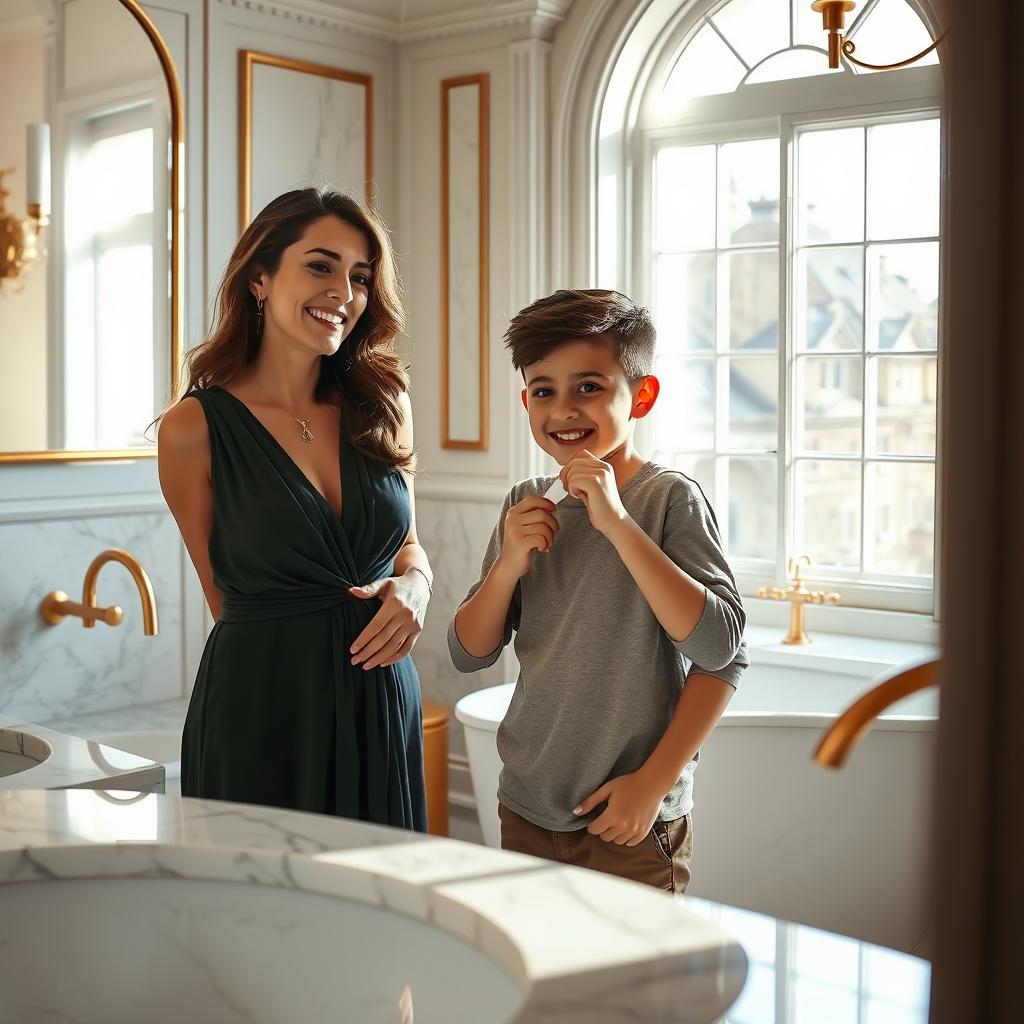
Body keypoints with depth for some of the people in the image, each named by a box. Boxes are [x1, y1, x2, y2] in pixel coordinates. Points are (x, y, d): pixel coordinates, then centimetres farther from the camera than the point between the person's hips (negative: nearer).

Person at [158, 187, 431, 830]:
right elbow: (229, 594, 1)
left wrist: (414, 585, -6)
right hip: (262, 710, -4)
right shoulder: (195, 428, -8)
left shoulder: (382, 406, 3)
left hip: (384, 705, 4)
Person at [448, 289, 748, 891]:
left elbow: (721, 651, -20)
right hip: (526, 811, 5)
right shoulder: (527, 506, 4)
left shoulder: (669, 498, -11)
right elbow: (469, 655, 3)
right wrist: (510, 564, -11)